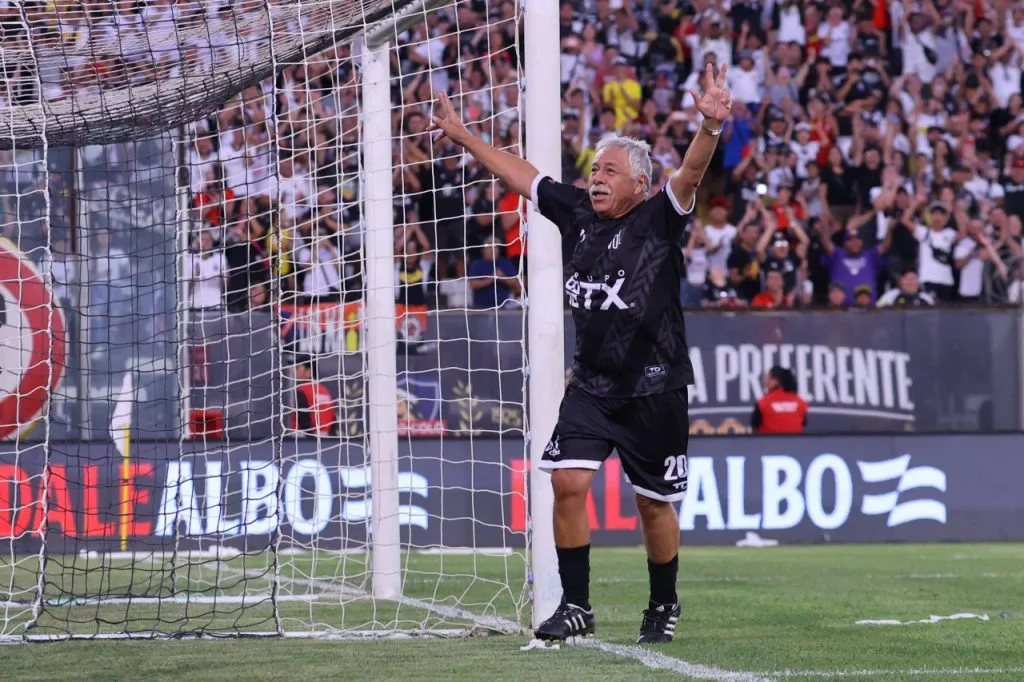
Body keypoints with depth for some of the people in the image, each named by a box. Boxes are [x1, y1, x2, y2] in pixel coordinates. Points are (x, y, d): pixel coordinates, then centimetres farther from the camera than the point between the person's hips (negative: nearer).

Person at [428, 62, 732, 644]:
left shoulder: (659, 219, -8)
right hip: (591, 385, 4)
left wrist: (710, 128, -44)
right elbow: (521, 175, 16)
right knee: (568, 483, -10)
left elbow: (690, 175, -25)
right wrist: (463, 137, 22)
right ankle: (576, 606, -1)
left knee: (654, 503, 5)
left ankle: (664, 607, 25)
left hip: (655, 388, -4)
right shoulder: (578, 213, 6)